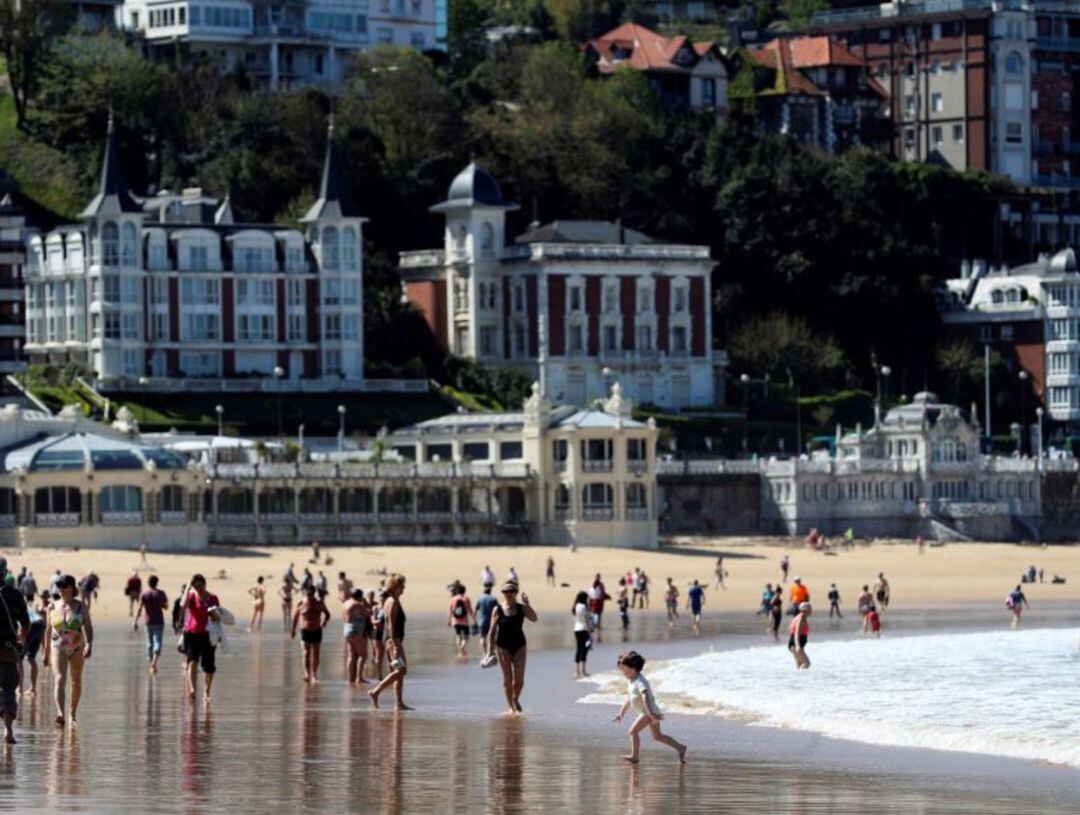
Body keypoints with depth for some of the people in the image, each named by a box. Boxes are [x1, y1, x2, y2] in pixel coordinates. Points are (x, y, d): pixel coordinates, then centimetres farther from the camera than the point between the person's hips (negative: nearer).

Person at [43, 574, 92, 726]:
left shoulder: (81, 607, -1)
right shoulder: (53, 607, 4)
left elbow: (88, 627, -4)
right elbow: (48, 630, 13)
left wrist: (89, 644, -22)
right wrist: (46, 653, 16)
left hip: (77, 648, 1)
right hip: (58, 648, -1)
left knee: (76, 681, 13)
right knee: (60, 679, -19)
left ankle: (73, 713, 32)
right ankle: (60, 714, -34)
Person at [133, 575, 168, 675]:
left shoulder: (144, 594, -3)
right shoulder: (161, 593, -4)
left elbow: (140, 609, -7)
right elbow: (165, 606, 5)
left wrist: (135, 622, -5)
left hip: (149, 622, 1)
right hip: (159, 622, -1)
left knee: (150, 643, 14)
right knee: (157, 642, -5)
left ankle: (152, 663, 21)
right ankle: (154, 661, -27)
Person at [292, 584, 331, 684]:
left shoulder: (319, 603, -4)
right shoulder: (301, 604, -5)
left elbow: (327, 614, 5)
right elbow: (295, 616, 8)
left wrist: (325, 621, -18)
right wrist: (293, 630, 12)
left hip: (317, 631, 1)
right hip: (305, 631, -1)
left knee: (315, 654, 6)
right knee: (306, 652, -12)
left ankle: (314, 675, 15)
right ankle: (307, 674, -19)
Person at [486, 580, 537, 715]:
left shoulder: (521, 608, 0)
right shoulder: (498, 610, -2)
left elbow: (534, 618, -17)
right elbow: (492, 631, 1)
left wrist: (527, 604, -24)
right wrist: (490, 649, -4)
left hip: (519, 646, 1)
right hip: (503, 646, -1)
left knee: (519, 678, -5)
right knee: (507, 678, -1)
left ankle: (516, 699, 23)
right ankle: (510, 707, 8)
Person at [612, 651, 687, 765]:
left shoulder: (640, 682, -19)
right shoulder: (630, 682, 13)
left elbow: (645, 697, -33)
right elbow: (629, 699, 25)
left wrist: (650, 713, -43)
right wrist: (621, 713, 27)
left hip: (650, 711, -11)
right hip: (646, 712, 11)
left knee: (633, 731, -15)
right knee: (657, 736, 17)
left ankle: (634, 756, -12)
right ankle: (680, 748, 23)